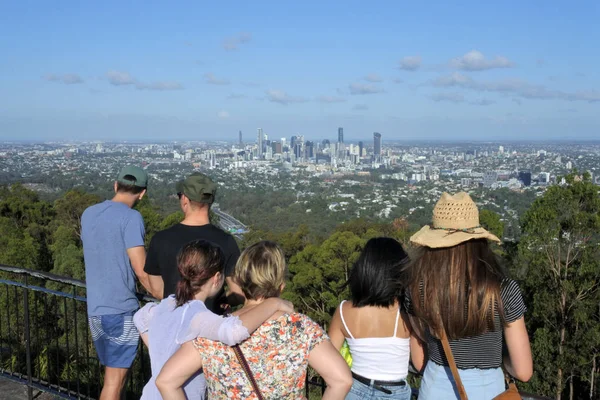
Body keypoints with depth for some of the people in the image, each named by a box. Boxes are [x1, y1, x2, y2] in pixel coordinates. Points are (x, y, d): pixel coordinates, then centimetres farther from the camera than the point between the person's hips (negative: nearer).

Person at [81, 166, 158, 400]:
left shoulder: (88, 214, 11)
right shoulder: (131, 218, -12)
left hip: (94, 309, 7)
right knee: (114, 381, 0)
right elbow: (142, 272, -14)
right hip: (119, 309, -7)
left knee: (112, 375, 19)